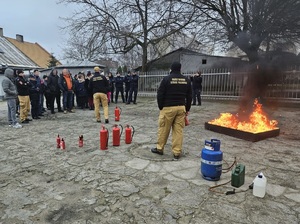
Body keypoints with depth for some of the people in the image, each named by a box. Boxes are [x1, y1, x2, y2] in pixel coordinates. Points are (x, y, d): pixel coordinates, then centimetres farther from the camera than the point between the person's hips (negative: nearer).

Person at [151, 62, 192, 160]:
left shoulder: (166, 79, -5)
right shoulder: (187, 80, 8)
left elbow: (160, 95, -6)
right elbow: (189, 96, 10)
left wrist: (160, 107, 5)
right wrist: (187, 109, 17)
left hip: (168, 108, -3)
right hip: (181, 108, 4)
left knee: (163, 129, 8)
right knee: (178, 130, 5)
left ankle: (159, 148, 22)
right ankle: (177, 153, 8)